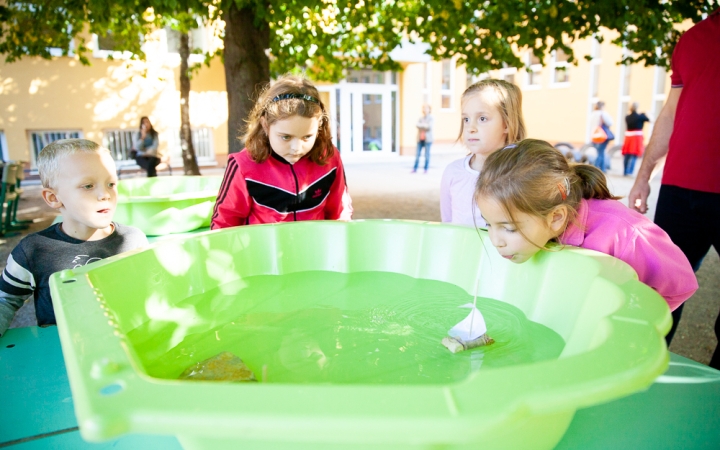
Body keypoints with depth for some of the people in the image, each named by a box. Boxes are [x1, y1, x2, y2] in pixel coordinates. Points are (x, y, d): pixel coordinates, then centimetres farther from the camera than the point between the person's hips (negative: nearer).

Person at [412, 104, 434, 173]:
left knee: (427, 155, 0)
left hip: (427, 139, -3)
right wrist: (424, 125, -12)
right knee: (417, 154, 0)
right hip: (420, 139, 3)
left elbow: (429, 126, -10)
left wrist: (421, 125, -4)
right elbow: (417, 125, -2)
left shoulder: (430, 118, 0)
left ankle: (426, 169, 6)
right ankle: (415, 168, 5)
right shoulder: (420, 118, 13)